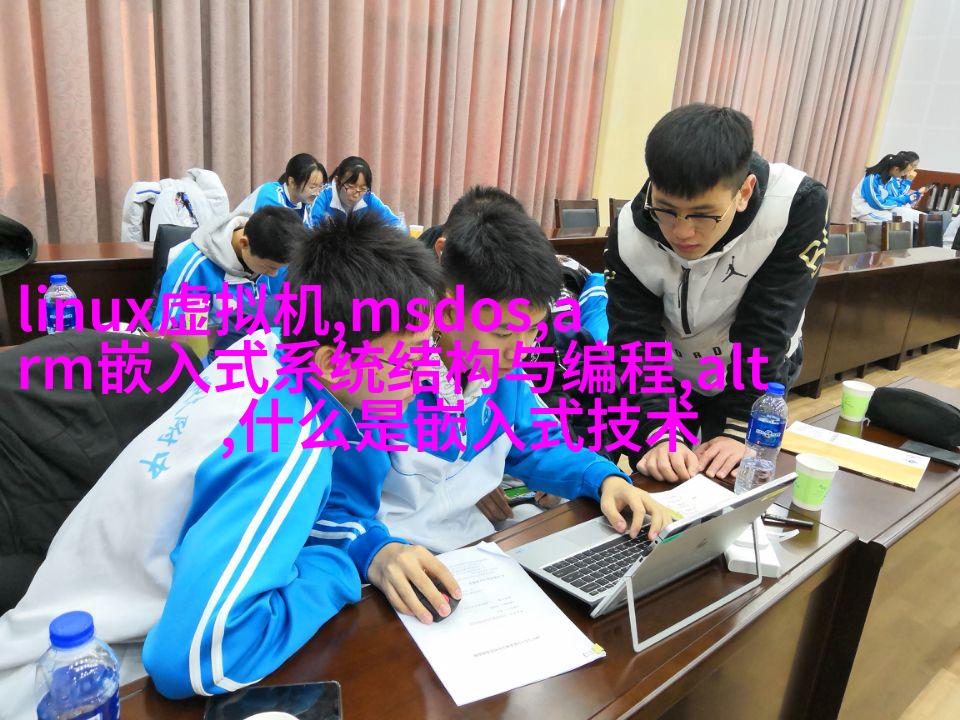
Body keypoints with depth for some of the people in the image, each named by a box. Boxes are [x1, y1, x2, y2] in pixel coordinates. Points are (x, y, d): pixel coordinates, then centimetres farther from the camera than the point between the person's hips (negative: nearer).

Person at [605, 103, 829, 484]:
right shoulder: (630, 233, -28)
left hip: (759, 375, 0)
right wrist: (659, 435, -39)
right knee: (656, 485, 12)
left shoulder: (798, 204, -31)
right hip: (669, 377, 1)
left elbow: (766, 328, -28)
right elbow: (636, 344, -26)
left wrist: (739, 430, -28)